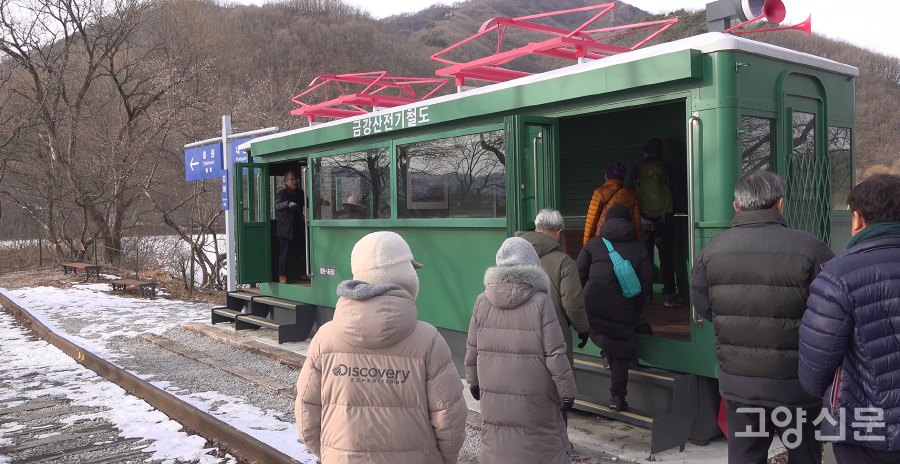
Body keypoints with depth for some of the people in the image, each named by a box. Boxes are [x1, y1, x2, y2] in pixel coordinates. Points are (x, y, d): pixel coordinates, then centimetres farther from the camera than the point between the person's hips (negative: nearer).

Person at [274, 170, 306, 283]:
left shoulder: (299, 193, 11)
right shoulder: (281, 193, -5)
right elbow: (278, 205, -23)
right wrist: (288, 204, -42)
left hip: (298, 229, 5)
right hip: (285, 229, -5)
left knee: (303, 251, 7)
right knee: (284, 252, -2)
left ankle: (306, 273, 19)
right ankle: (282, 276, 6)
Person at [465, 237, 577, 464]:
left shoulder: (482, 301, -3)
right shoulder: (540, 302, -13)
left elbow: (472, 349, 5)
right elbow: (555, 355, -12)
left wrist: (473, 381, 20)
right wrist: (567, 392, 0)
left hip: (494, 396, 4)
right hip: (534, 401, -3)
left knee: (496, 445, 15)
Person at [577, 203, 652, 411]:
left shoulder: (593, 244, 8)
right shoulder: (639, 248, 9)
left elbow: (579, 276, 6)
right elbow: (646, 284, 5)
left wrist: (582, 302, 18)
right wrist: (636, 310, 14)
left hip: (591, 307, 0)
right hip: (621, 310, 0)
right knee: (621, 353, 10)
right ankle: (617, 396, 11)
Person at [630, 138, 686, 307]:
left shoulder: (636, 171, 2)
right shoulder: (668, 169, -2)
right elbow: (678, 197, -1)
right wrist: (686, 209, 14)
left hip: (643, 222, 1)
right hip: (665, 222, -1)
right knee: (666, 258, 3)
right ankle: (669, 295, 3)